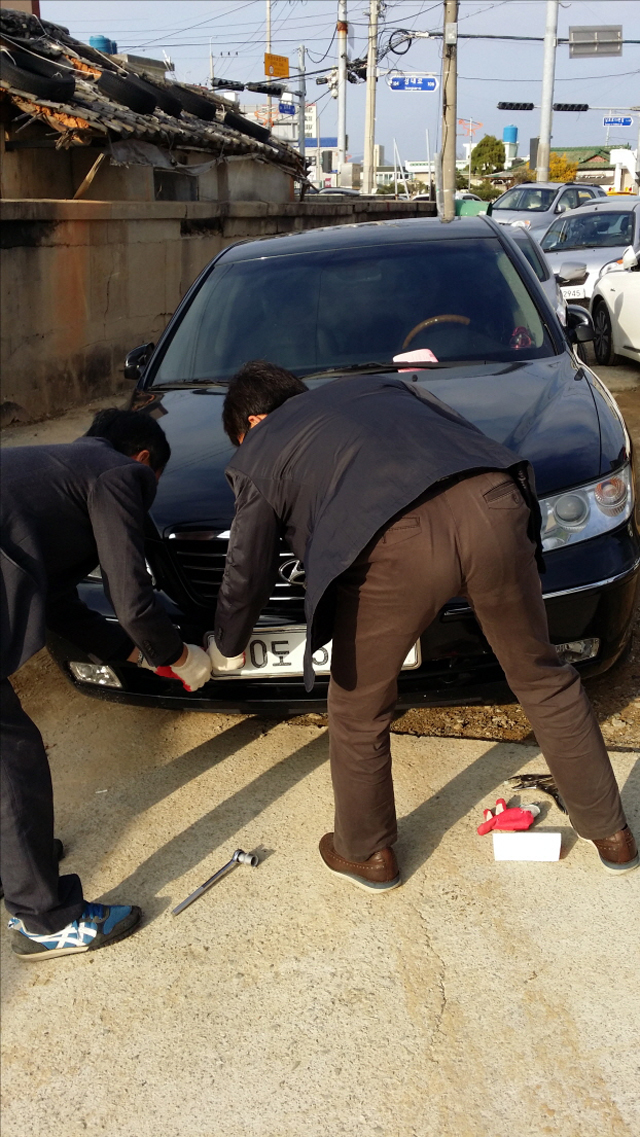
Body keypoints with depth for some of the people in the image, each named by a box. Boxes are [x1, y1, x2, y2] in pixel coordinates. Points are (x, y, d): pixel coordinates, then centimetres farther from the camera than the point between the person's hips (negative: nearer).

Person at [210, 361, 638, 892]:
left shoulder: (260, 454, 24)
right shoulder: (377, 384, 37)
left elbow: (247, 574, 27)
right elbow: (465, 435, 33)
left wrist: (227, 651, 45)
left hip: (397, 544, -4)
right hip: (491, 504, 5)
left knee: (358, 711, 20)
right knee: (542, 678, 23)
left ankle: (366, 853, 39)